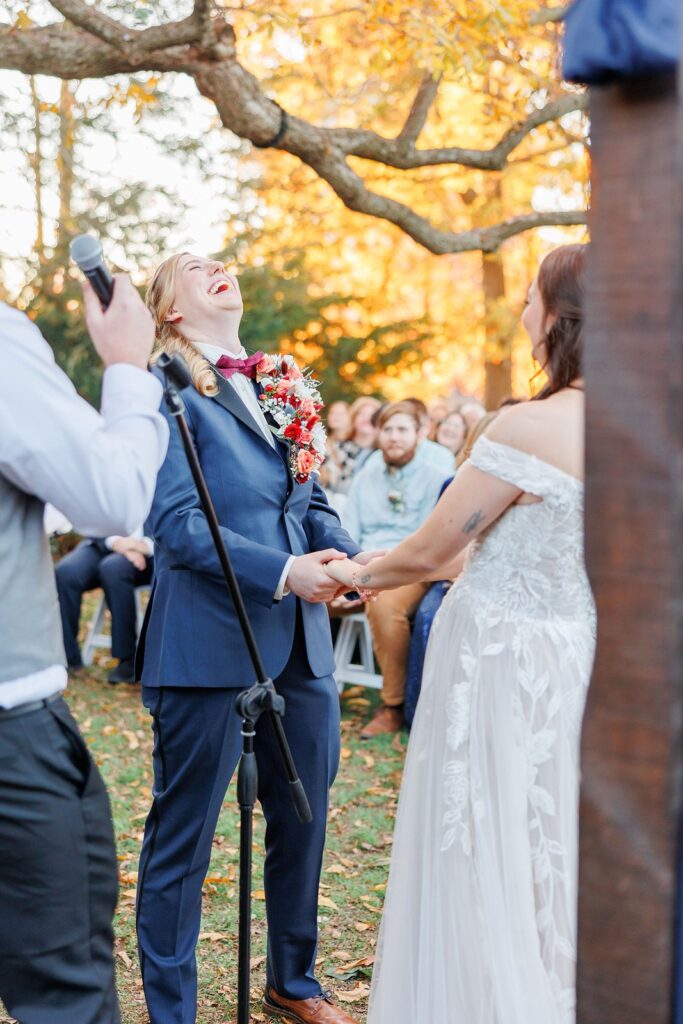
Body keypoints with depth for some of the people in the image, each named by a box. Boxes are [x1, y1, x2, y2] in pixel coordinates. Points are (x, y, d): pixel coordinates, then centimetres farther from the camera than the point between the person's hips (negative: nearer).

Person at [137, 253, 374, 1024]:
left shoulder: (279, 386, 14)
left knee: (303, 822, 19)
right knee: (183, 837, 6)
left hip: (299, 644, 8)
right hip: (208, 646, -7)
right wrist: (282, 573, -23)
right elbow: (176, 521, -16)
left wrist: (349, 557, -4)